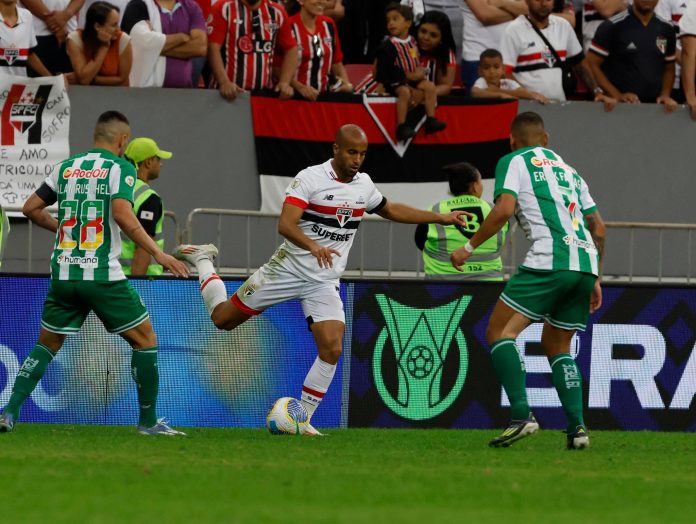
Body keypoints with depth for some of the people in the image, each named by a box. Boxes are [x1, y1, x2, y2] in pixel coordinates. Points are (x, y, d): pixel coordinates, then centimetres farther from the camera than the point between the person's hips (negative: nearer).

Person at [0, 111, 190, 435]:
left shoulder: (66, 168, 12)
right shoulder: (120, 168, -3)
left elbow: (31, 208, 14)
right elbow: (122, 214, -18)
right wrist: (158, 254, -18)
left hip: (63, 275, 5)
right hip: (103, 276, -5)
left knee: (47, 345, 17)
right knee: (145, 339, 8)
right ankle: (148, 421, 8)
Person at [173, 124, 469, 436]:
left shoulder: (363, 185, 4)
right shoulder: (310, 179, -17)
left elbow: (390, 210, 24)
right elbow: (285, 225, -27)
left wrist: (441, 218, 21)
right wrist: (313, 246, -46)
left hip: (324, 282, 4)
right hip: (288, 270, -4)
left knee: (332, 349, -15)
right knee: (222, 318, 4)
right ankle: (202, 260, 33)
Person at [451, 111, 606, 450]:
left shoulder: (514, 162, 9)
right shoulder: (568, 170, 28)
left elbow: (504, 209, -8)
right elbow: (598, 227, 26)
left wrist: (470, 247, 1)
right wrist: (594, 280, 32)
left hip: (548, 261, -7)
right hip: (586, 262, 7)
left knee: (499, 332, -2)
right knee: (557, 346, 19)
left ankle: (521, 415, -19)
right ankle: (577, 427, 4)